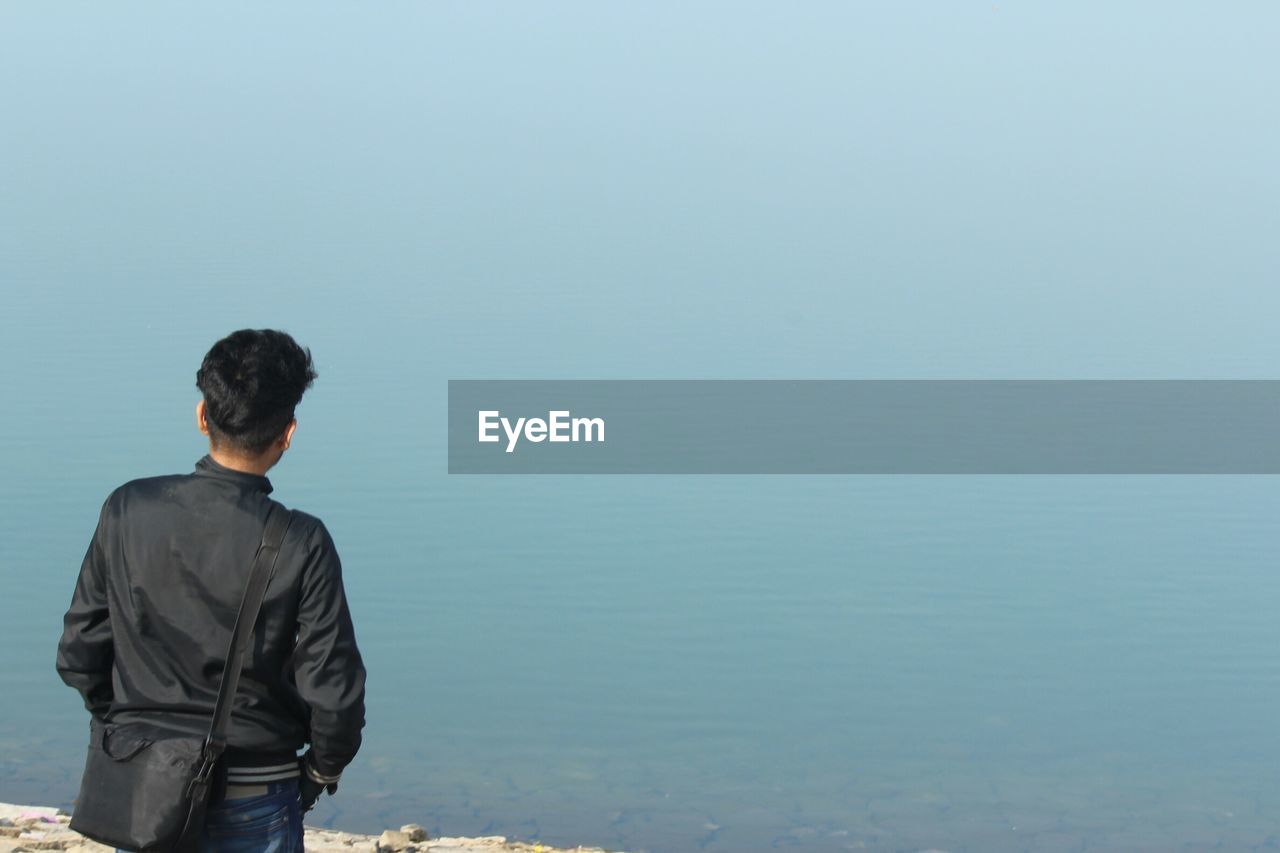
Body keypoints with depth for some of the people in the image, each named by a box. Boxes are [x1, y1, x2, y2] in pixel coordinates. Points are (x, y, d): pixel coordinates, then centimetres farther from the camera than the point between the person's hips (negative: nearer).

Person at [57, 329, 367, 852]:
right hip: (254, 801, -2)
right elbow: (333, 691, -13)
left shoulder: (128, 510, -8)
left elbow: (78, 653, -1)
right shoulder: (300, 543, -16)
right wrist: (323, 767, 7)